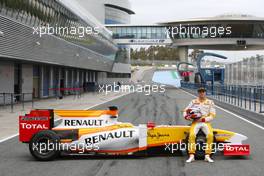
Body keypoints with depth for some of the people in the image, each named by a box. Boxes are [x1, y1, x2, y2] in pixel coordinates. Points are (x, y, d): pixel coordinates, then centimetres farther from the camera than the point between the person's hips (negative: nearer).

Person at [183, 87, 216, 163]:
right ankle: (191, 156, -26)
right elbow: (185, 110, 13)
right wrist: (186, 116, -10)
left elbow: (212, 116, 2)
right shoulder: (193, 102, 13)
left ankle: (207, 155, -23)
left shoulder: (210, 102, 9)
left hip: (206, 122, 0)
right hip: (195, 122, 0)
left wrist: (202, 119, -12)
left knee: (210, 135, -30)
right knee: (192, 135, -31)